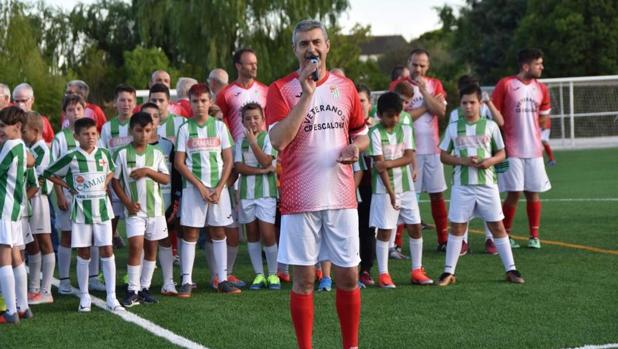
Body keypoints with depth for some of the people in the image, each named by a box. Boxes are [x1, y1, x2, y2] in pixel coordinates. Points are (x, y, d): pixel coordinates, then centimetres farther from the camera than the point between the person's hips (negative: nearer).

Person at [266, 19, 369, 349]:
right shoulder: (281, 89, -3)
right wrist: (307, 94, -20)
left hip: (341, 197, 3)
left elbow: (361, 133, 20)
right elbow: (278, 140, -18)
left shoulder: (345, 86, 8)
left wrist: (355, 147, -4)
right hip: (299, 199, -3)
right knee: (304, 279, 1)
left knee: (348, 276, 6)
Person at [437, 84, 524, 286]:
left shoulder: (490, 126, 3)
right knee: (457, 227, 3)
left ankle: (511, 270, 7)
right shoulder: (453, 128, 4)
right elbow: (443, 155, 6)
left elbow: (501, 153, 9)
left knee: (497, 226, 2)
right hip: (462, 185, 0)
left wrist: (491, 160, -12)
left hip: (487, 184, 0)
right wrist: (463, 161, -11)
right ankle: (449, 272, 9)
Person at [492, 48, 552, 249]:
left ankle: (534, 236, 12)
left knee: (533, 193, 5)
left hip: (533, 150, 4)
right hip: (512, 150, -4)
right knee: (514, 193, -4)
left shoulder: (541, 89, 8)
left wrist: (527, 127, 9)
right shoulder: (505, 85, -7)